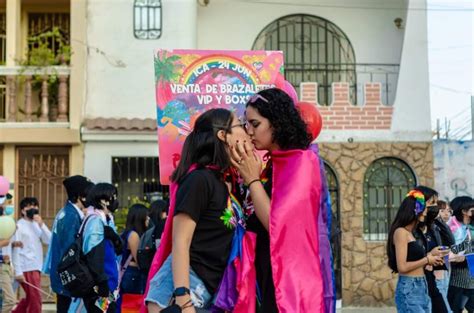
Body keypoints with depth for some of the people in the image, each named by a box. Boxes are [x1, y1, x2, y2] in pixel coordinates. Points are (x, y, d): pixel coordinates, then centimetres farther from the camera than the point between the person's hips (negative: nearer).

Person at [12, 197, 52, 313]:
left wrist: (41, 224, -8)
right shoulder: (19, 226, -7)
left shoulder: (37, 224, 13)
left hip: (36, 267, 7)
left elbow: (49, 241, 4)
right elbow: (16, 249, -10)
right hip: (26, 268, -7)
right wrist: (18, 271, -15)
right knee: (35, 299, -7)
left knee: (30, 298, 17)